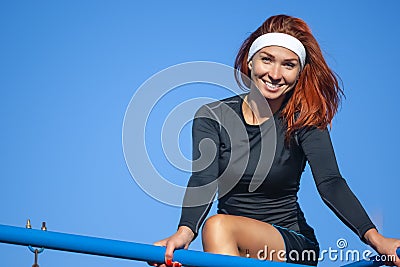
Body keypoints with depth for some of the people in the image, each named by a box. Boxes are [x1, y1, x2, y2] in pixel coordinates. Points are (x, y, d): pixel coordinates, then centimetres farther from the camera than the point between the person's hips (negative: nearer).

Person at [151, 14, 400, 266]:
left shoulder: (303, 122, -4)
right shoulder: (212, 116, 0)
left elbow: (330, 182, -17)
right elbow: (203, 180, -15)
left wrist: (373, 237, -35)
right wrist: (185, 231, -37)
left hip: (293, 245, -2)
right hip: (226, 245, 2)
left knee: (218, 225, -30)